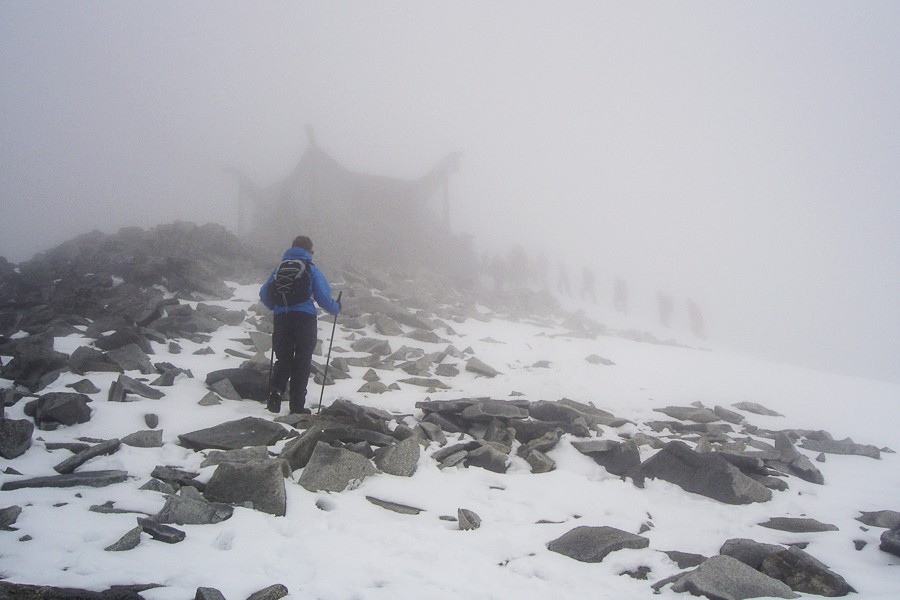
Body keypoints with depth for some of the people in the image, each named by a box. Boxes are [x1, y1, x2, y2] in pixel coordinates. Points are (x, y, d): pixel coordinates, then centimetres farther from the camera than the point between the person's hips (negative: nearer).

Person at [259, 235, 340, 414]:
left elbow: (264, 294, 13)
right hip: (305, 317, -3)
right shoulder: (312, 270, 3)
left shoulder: (280, 268, 13)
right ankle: (297, 405, 6)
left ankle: (275, 392, -14)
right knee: (302, 362, 6)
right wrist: (336, 308, 16)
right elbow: (324, 297, -3)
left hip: (281, 318, 3)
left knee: (283, 359, 12)